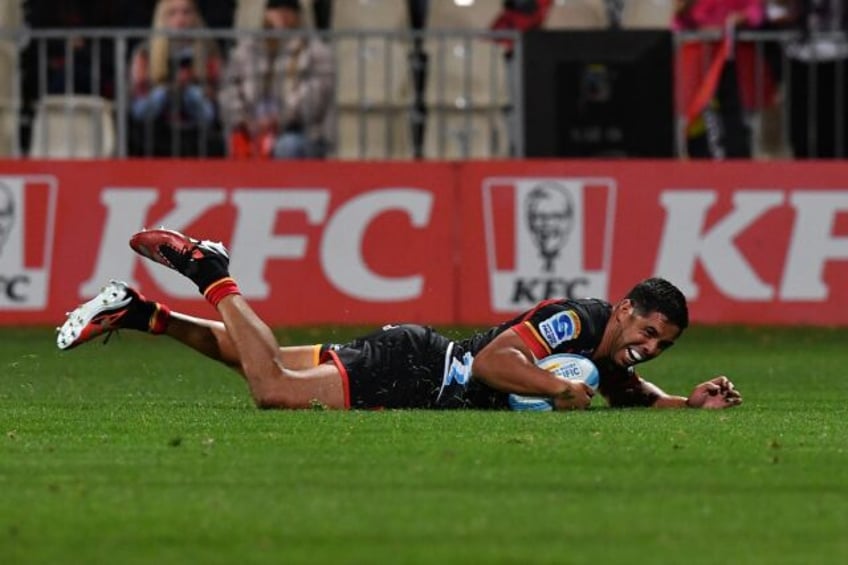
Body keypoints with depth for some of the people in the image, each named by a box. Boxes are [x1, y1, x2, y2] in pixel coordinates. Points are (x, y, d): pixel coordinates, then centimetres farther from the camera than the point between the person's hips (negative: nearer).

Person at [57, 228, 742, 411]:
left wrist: (689, 401, 9)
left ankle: (140, 313, 19)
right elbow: (492, 361, -32)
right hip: (409, 370, -9)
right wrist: (561, 389, -30)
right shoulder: (575, 319, -21)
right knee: (276, 388, -22)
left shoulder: (607, 348, 6)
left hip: (425, 364, 9)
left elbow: (627, 389, 26)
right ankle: (209, 272, -6)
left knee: (267, 365, 16)